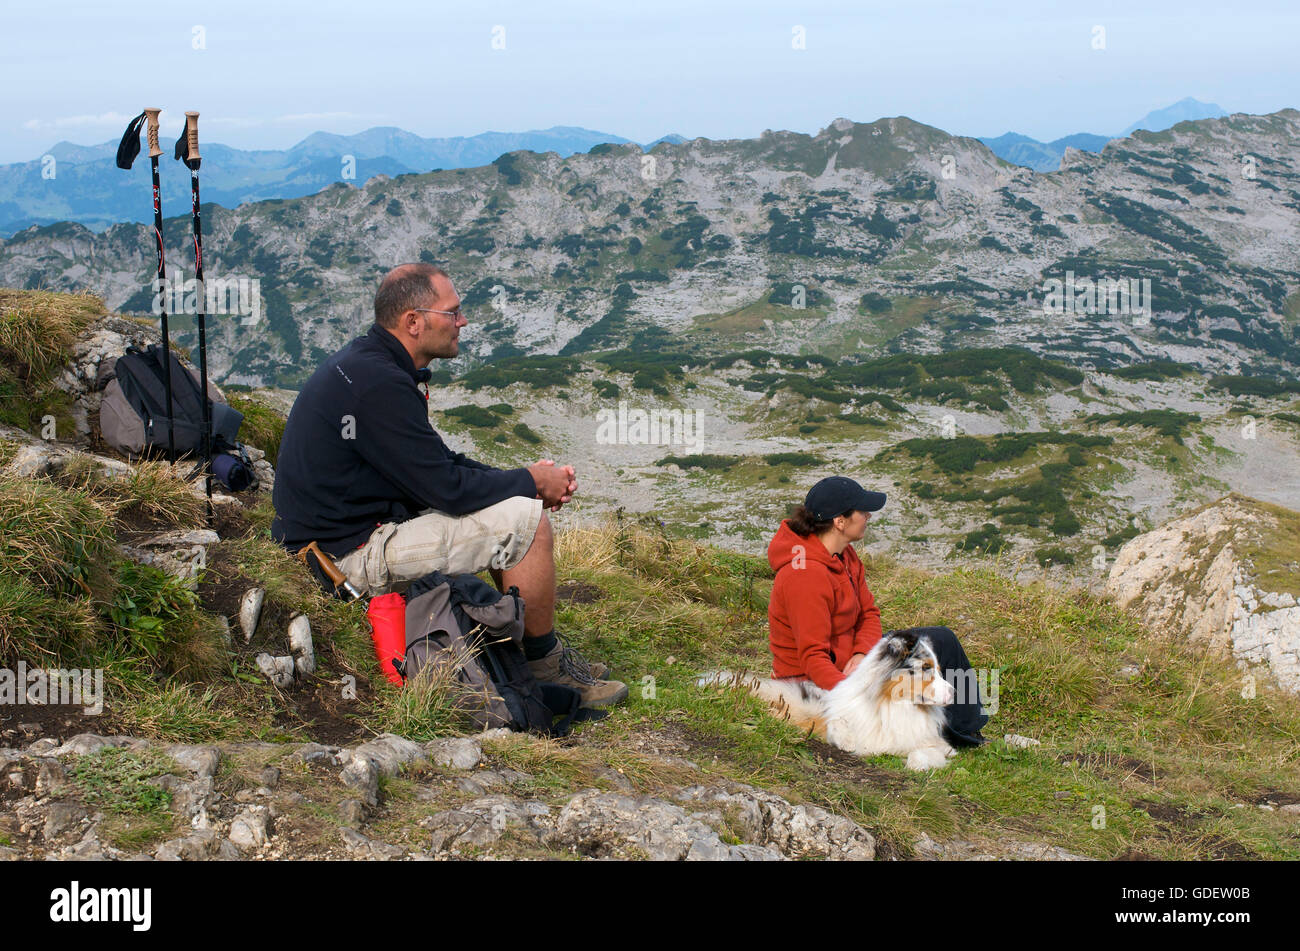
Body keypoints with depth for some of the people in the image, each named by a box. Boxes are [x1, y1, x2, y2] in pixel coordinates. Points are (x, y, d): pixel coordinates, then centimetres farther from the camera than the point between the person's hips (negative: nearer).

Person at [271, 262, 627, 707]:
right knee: (525, 520, -15)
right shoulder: (377, 384, -23)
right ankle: (545, 666, 2)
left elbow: (437, 462, 16)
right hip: (351, 552, -11)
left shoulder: (365, 361, 10)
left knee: (510, 501, 17)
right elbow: (446, 487, -22)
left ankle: (535, 652, 20)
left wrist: (526, 482, 5)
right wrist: (530, 482, -6)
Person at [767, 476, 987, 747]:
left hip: (848, 660, 10)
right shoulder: (805, 574, -29)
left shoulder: (844, 555, 1)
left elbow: (869, 614, 6)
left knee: (941, 641, 9)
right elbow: (813, 657, -31)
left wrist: (861, 655, -14)